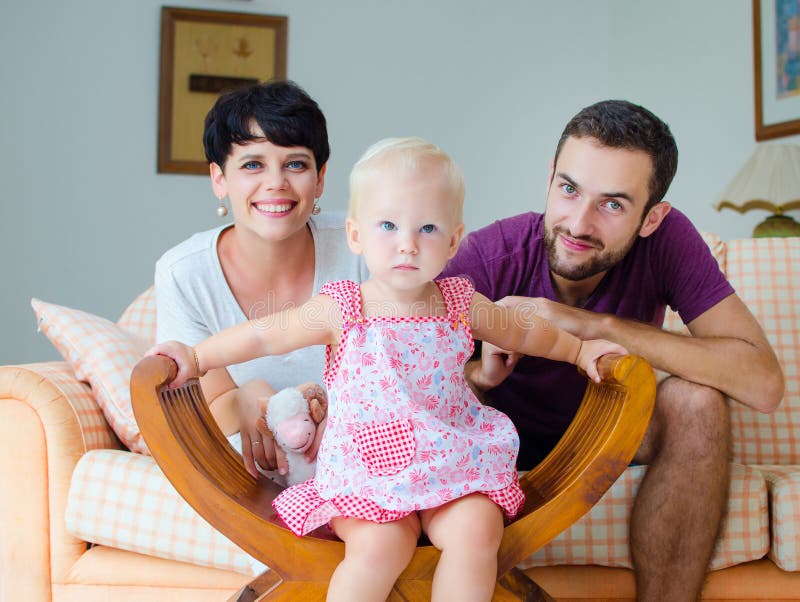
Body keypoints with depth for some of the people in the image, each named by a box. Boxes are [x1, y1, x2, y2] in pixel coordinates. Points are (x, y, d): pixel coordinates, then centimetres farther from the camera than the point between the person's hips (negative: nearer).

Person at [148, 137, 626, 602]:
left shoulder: (461, 305, 1)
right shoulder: (340, 311, -7)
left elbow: (522, 331, 18)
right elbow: (266, 335, -1)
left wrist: (578, 349, 24)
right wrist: (196, 358, -5)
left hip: (452, 466, 3)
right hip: (366, 476, -2)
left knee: (477, 530, -22)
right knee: (379, 546, -26)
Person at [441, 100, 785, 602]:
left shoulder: (667, 241, -23)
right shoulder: (486, 258, -25)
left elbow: (764, 383, -32)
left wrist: (597, 325, -38)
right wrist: (481, 376, -44)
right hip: (511, 437, -1)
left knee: (697, 400, -29)